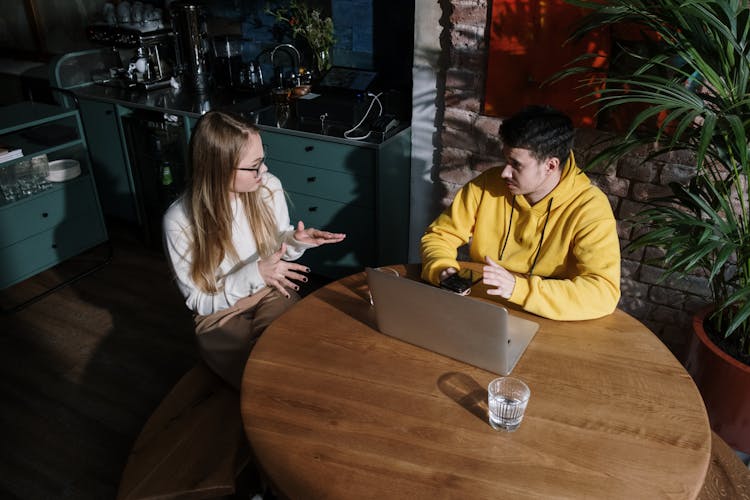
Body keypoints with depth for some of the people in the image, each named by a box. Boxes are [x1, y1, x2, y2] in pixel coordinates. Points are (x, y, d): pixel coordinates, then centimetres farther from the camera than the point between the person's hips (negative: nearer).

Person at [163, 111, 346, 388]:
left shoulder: (268, 187, -11)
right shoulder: (180, 221, -21)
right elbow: (200, 301, -13)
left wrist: (295, 240, -16)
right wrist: (255, 274, -27)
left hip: (271, 294, 3)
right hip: (221, 316, -3)